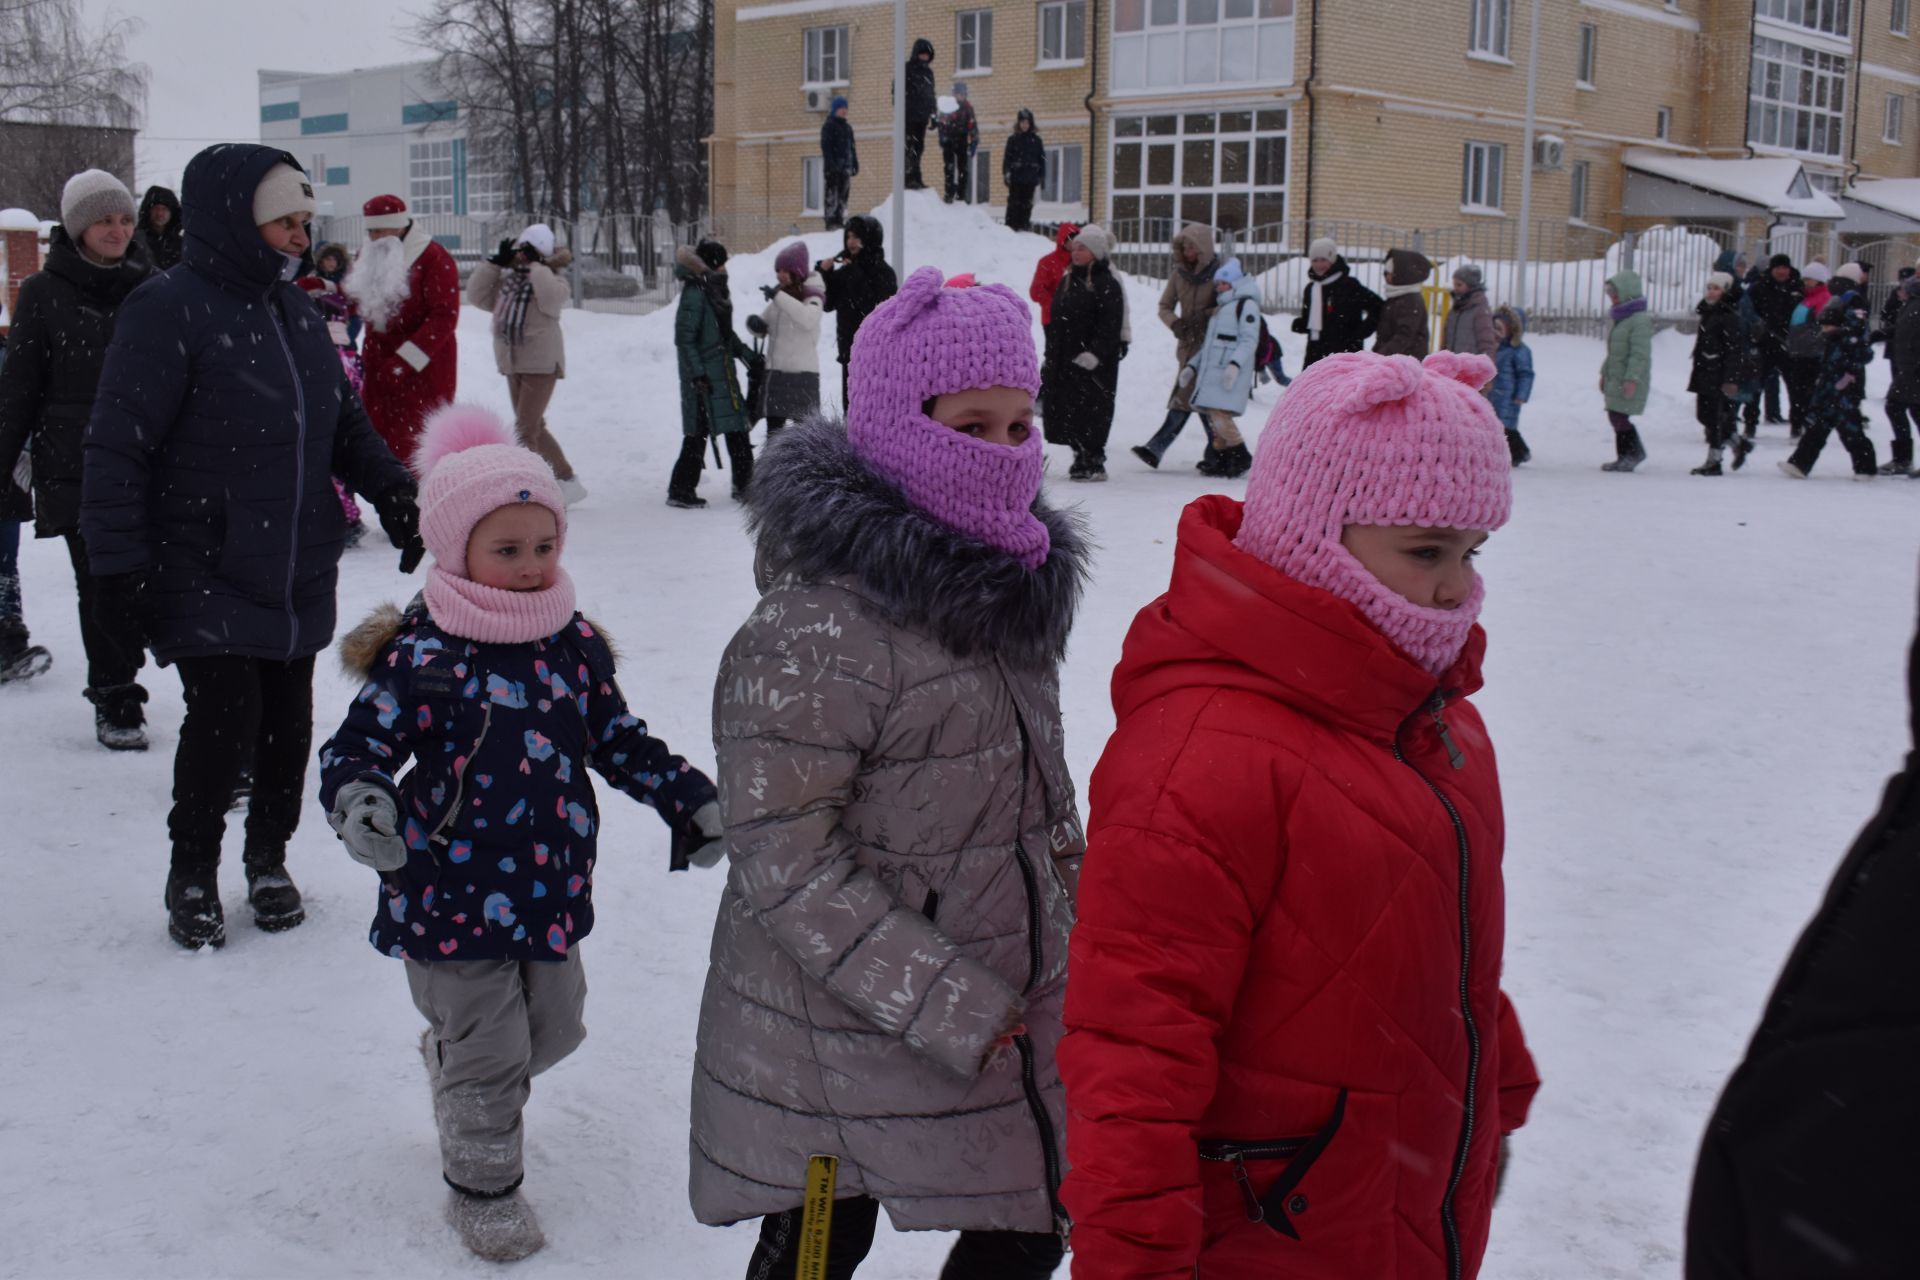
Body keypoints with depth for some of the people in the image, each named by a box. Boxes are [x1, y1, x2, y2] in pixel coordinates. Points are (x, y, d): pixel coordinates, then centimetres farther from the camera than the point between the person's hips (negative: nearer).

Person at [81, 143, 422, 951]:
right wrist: (119, 563, -15)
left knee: (288, 719, 9)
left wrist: (397, 498, 8)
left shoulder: (293, 309, 12)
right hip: (203, 574, -6)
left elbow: (346, 423, 20)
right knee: (226, 715, -10)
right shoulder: (169, 309, -11)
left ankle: (268, 860, 29)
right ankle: (192, 873, 11)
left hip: (300, 572, 6)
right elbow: (118, 447, -12)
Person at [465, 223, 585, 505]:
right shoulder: (506, 280, 12)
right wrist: (495, 262, 0)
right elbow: (477, 295, 5)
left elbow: (550, 299, -29)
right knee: (534, 428, 14)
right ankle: (568, 480, 25)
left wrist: (535, 265, -19)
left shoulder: (555, 281, -7)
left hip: (541, 363, -8)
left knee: (525, 429, -13)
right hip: (513, 364, 8)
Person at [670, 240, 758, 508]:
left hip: (724, 372, 9)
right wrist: (697, 374, -22)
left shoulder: (715, 290, 13)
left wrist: (748, 354, 21)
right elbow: (684, 338, -18)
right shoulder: (694, 294, -15)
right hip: (704, 377, -9)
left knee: (737, 429, 10)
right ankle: (680, 489, 3)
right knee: (698, 431, -5)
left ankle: (744, 485, 18)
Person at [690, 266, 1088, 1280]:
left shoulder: (1009, 578, 4)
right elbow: (784, 863, -23)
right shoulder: (811, 632, -24)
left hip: (1011, 1002, 8)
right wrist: (952, 1010, -22)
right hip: (843, 1037, -7)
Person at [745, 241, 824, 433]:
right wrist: (754, 323, -5)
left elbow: (808, 319, -30)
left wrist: (778, 296, -30)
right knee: (773, 427, 14)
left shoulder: (812, 297, -7)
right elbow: (763, 329, 20)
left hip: (802, 373, -7)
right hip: (776, 371, 7)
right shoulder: (780, 297, 13)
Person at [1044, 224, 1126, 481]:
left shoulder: (1107, 285, -8)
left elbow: (1110, 327, -15)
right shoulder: (1068, 281, 16)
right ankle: (1081, 457, 18)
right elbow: (1056, 321, 20)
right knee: (1068, 411, 8)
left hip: (1095, 364, -7)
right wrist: (1050, 355, 16)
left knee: (1092, 410, -7)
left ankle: (1094, 462, -1)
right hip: (1065, 360, 8)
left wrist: (1094, 354, -23)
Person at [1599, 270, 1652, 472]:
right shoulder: (1616, 317, 16)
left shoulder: (1640, 320, -15)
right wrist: (1605, 373, 22)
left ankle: (1634, 453, 2)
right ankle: (1625, 458, 18)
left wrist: (1632, 379, -24)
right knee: (1616, 418, 10)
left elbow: (1640, 354, -20)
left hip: (1630, 380, -10)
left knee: (1619, 417, -11)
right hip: (1616, 378, 10)